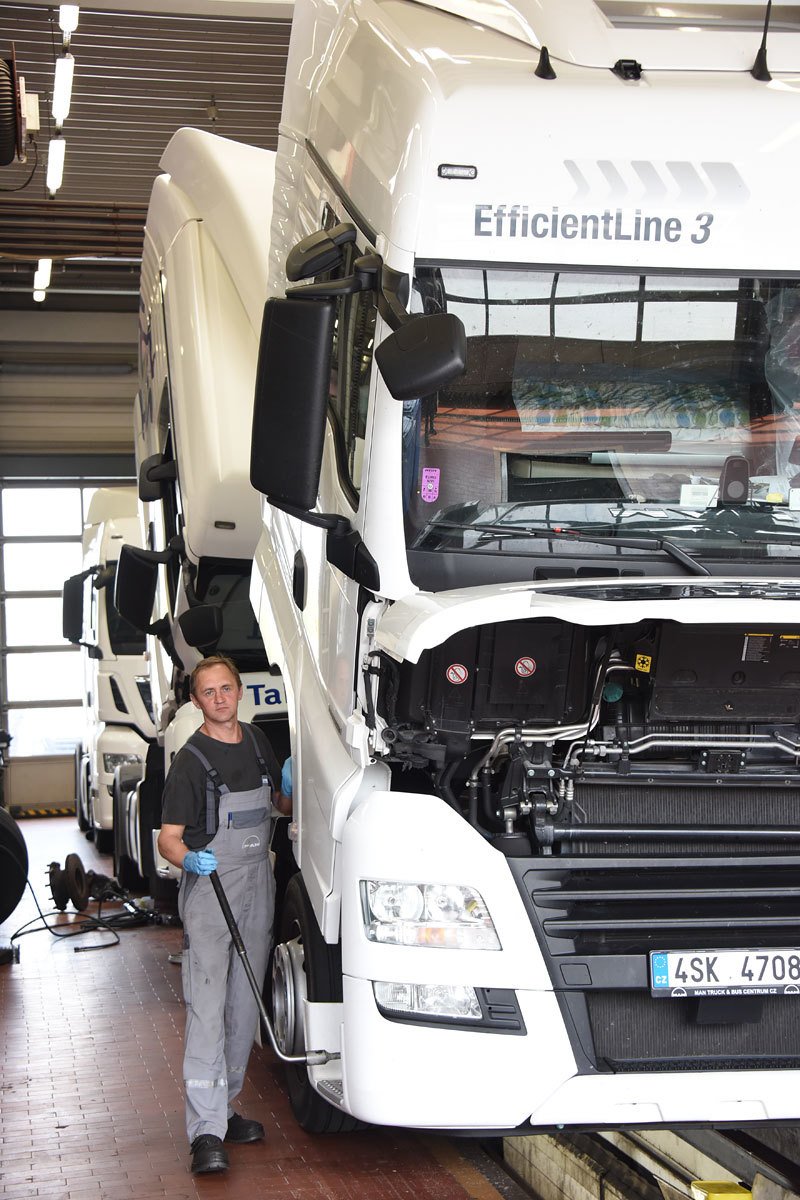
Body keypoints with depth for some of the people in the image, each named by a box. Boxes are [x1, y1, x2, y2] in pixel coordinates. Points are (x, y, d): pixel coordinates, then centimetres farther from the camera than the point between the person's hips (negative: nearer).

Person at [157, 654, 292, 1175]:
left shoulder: (258, 742, 9)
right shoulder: (192, 760, -9)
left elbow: (280, 805, 23)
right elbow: (168, 838, -11)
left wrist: (290, 791, 0)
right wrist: (189, 860, -33)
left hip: (258, 887, 6)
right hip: (209, 887, -6)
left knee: (245, 1004, 12)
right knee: (207, 1006, -12)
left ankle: (225, 1107, 24)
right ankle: (206, 1131, -14)